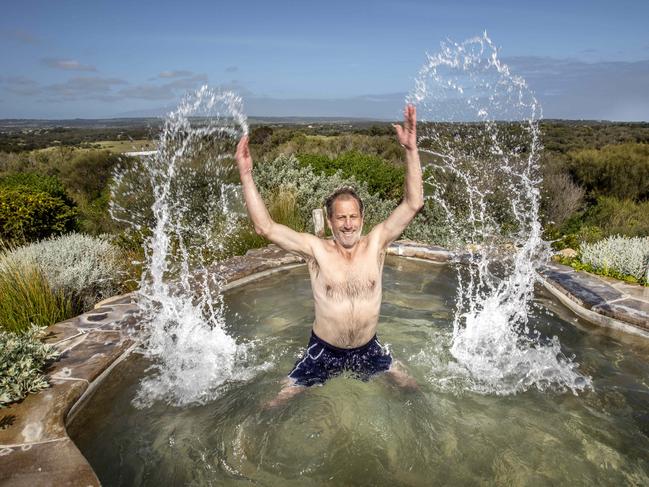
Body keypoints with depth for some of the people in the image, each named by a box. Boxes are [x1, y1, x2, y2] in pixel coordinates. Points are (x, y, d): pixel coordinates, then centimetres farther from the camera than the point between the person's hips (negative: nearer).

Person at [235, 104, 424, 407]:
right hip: (323, 352, -1)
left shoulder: (376, 243, -10)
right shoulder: (316, 249, -15)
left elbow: (413, 204, -17)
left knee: (412, 389, 18)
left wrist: (411, 150, -25)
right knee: (276, 405, 6)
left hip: (368, 350, 2)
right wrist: (246, 175, -28)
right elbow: (265, 227, -22)